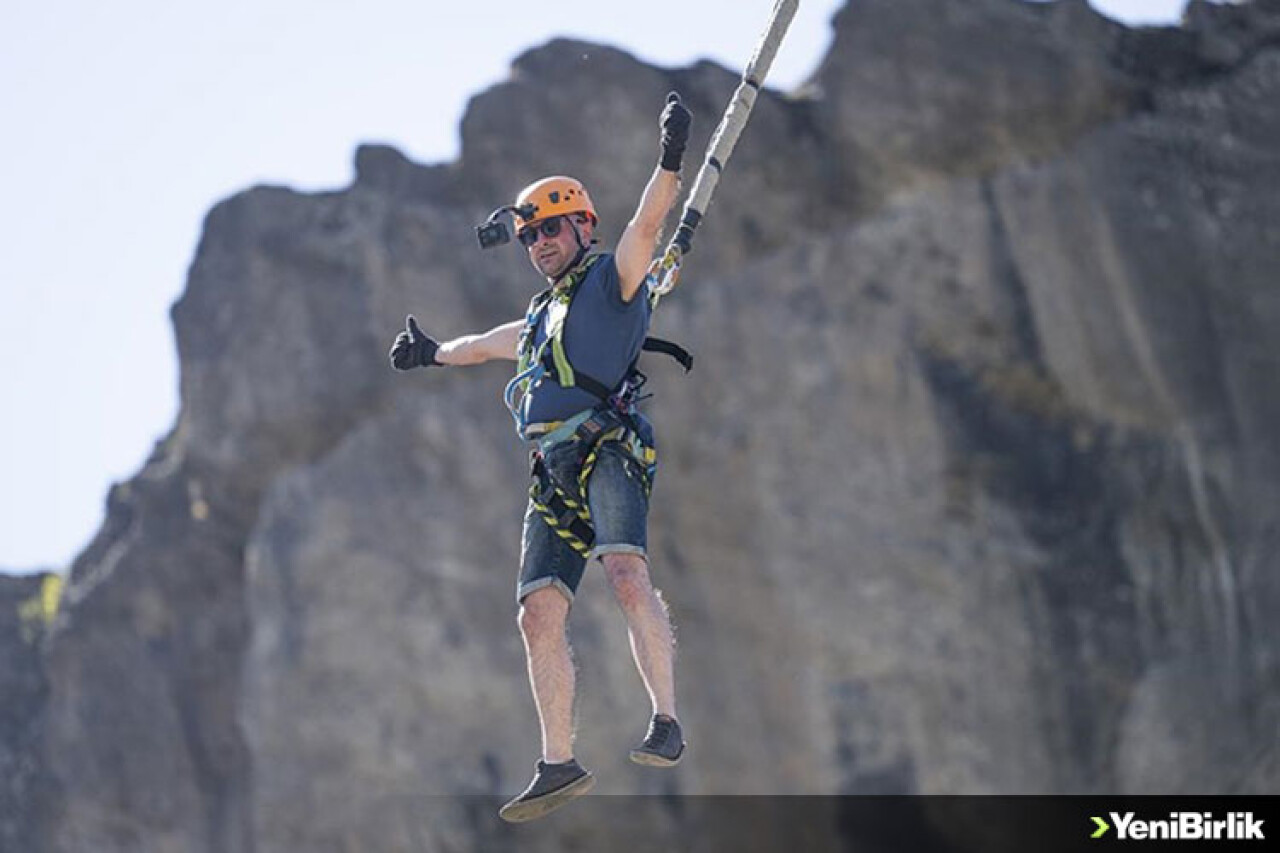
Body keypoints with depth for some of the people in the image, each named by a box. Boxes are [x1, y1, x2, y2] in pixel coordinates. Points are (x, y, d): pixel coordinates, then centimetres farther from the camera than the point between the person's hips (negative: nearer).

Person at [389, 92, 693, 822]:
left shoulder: (613, 280, 7)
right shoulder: (539, 320, 29)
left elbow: (647, 224, -11)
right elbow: (482, 345, 49)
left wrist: (671, 160, -27)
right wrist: (433, 352, 65)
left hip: (608, 451, -7)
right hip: (554, 473, 7)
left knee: (627, 573, -29)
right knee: (540, 612, -2)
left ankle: (667, 722, -31)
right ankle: (560, 766, 0)